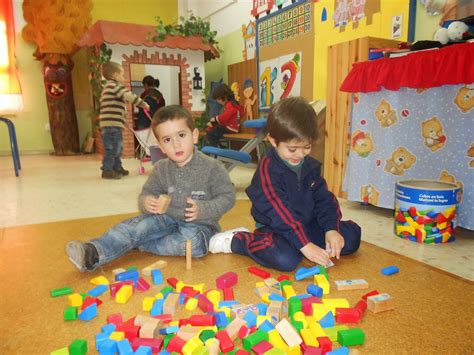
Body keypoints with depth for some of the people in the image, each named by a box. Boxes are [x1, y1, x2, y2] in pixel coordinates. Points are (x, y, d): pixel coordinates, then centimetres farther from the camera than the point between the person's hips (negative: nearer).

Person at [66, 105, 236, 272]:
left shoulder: (212, 167, -14)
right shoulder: (161, 169, 0)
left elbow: (227, 197, -11)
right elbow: (147, 192, 7)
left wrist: (202, 210, -28)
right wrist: (146, 202, -19)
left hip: (200, 224, -3)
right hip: (169, 218, 4)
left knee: (193, 242, -35)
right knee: (141, 224, -22)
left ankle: (137, 243, -20)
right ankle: (93, 253, -30)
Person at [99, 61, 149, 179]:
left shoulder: (108, 88, 25)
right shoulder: (115, 85, -7)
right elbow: (129, 96, -19)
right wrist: (143, 103, -11)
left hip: (113, 124, 10)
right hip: (112, 124, -10)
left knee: (117, 147, 18)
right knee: (112, 148, -6)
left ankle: (117, 168, 27)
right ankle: (107, 170, -1)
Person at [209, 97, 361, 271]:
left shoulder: (311, 166, 3)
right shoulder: (267, 169, -21)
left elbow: (324, 199, 4)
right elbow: (279, 214, -27)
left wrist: (331, 229, -13)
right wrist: (304, 245, -30)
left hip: (308, 225, 6)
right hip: (275, 230, -6)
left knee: (352, 235, -3)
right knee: (285, 259, -35)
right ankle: (235, 240, -10)